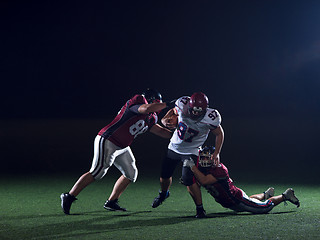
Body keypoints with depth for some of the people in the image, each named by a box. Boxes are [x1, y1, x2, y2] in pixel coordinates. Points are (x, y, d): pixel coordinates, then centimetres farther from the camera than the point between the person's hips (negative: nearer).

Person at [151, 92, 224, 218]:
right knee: (165, 176, 14)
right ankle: (163, 193, 49)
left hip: (191, 152, -4)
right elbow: (173, 112, 2)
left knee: (188, 179, -18)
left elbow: (219, 134, -7)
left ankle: (200, 208, 2)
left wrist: (216, 153, -12)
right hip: (174, 147, 4)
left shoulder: (210, 118, -27)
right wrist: (165, 120, -18)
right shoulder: (182, 105, -23)